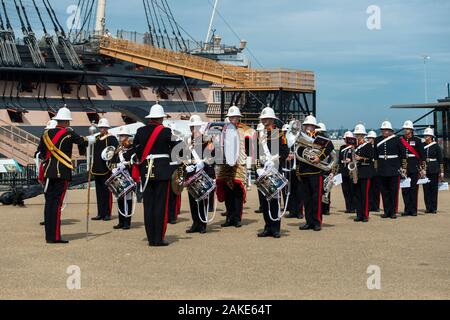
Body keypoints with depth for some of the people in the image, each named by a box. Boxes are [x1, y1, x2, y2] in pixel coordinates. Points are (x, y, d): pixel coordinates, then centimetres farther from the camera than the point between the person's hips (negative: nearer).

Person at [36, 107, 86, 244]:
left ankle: (49, 235, 13)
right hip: (62, 173, -5)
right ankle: (55, 237, -6)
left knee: (49, 202, 9)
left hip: (48, 172, 5)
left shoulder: (46, 134, 8)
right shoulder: (69, 134, -6)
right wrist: (82, 152, 25)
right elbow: (83, 143, 2)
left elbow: (40, 153, 13)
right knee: (57, 203, -5)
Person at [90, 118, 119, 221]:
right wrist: (92, 168, 16)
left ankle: (107, 214, 1)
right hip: (97, 170, 7)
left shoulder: (112, 139, -3)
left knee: (107, 192, -3)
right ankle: (100, 214, 13)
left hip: (107, 170, -6)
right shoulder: (96, 139, 17)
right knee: (99, 192, 8)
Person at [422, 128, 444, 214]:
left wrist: (441, 172, -4)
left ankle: (434, 208, 5)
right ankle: (428, 208, 6)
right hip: (425, 170, 3)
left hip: (434, 170, -3)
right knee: (426, 189, 1)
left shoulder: (436, 146, -1)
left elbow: (440, 160, 0)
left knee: (434, 188, 0)